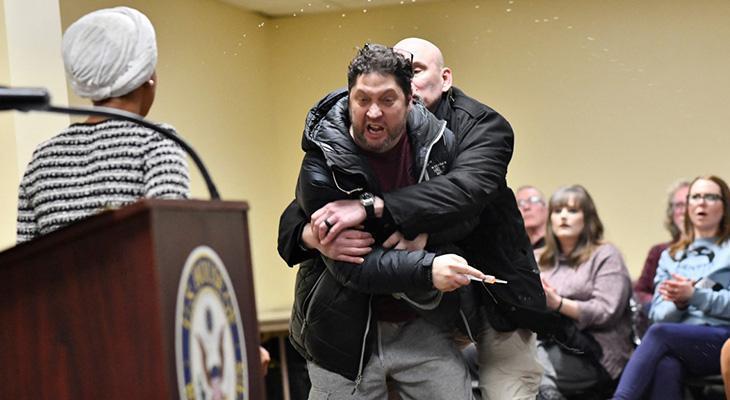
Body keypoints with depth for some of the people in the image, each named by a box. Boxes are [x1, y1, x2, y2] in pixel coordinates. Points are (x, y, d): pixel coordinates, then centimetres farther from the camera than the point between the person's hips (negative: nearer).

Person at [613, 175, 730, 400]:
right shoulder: (670, 256, 25)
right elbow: (658, 314, 15)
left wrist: (694, 295, -12)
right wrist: (678, 303, -7)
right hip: (680, 343, 3)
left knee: (659, 332, -33)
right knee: (666, 367, -36)